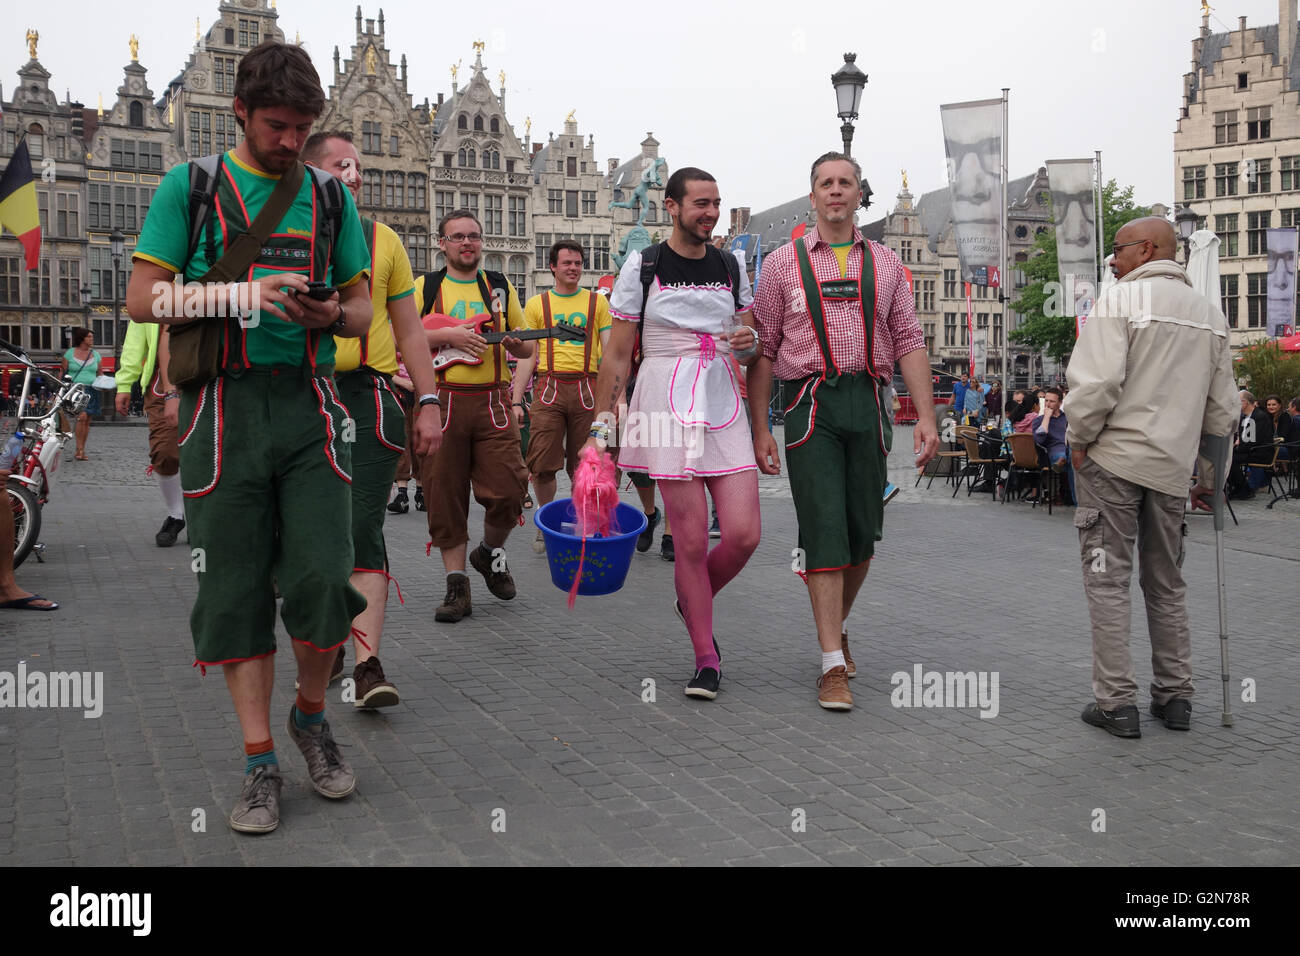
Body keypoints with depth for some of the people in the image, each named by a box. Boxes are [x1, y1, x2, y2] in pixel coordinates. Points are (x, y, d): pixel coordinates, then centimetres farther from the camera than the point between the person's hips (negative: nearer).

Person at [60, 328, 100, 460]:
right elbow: (63, 373, 5)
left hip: (91, 390, 4)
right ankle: (79, 449, -15)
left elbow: (99, 374, 20)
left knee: (87, 421, 5)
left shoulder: (95, 354, 13)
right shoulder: (70, 353, 4)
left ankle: (82, 450, 14)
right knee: (82, 416, -21)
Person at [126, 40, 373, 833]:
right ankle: (260, 762, 13)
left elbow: (363, 307, 17)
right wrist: (244, 294, -14)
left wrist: (330, 315, -7)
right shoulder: (191, 186, 6)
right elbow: (143, 299, 1)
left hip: (310, 404, 1)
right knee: (237, 589, 2)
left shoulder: (330, 195, 14)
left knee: (323, 580, -9)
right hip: (225, 409, -1)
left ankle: (312, 716, 19)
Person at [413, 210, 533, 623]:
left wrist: (515, 344, -5)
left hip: (492, 400, 1)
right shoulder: (424, 287, 9)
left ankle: (491, 552, 22)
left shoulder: (500, 287, 15)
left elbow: (527, 348, 18)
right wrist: (448, 335, -13)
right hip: (441, 401, -1)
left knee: (508, 491, -7)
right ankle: (457, 585, 10)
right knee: (445, 496, 0)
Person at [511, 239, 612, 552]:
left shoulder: (598, 302, 11)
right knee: (542, 464, -6)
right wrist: (516, 400, 1)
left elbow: (611, 352, 8)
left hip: (586, 389, 0)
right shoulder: (537, 304, 11)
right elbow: (526, 356, 9)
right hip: (550, 388, 0)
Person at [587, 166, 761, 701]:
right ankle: (707, 660, 11)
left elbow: (748, 351, 21)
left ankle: (693, 603, 25)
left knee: (744, 534, -6)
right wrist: (602, 425, -1)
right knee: (692, 542, -4)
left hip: (723, 408, 4)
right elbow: (617, 355, 2)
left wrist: (749, 343, -3)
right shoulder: (642, 267, 2)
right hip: (667, 410, -4)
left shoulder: (731, 269, 14)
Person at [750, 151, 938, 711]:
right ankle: (834, 664, -6)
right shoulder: (783, 263, 7)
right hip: (811, 403, -3)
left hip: (868, 404, 3)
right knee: (824, 531, -10)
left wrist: (926, 415, -1)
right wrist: (760, 430, 0)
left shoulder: (884, 264, 13)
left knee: (863, 534, 8)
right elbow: (763, 350, 5)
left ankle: (838, 626, 33)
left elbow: (909, 343, 10)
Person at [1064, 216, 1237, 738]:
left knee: (1108, 579, 0)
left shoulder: (1121, 298, -7)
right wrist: (1212, 477, 20)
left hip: (1113, 459, -6)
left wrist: (1078, 440, -4)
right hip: (1171, 465, 6)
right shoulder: (1211, 313, 13)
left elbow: (1098, 381, -18)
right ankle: (1174, 695, 20)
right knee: (1167, 583, 15)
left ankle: (1115, 701, 1)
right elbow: (1220, 407, 14)